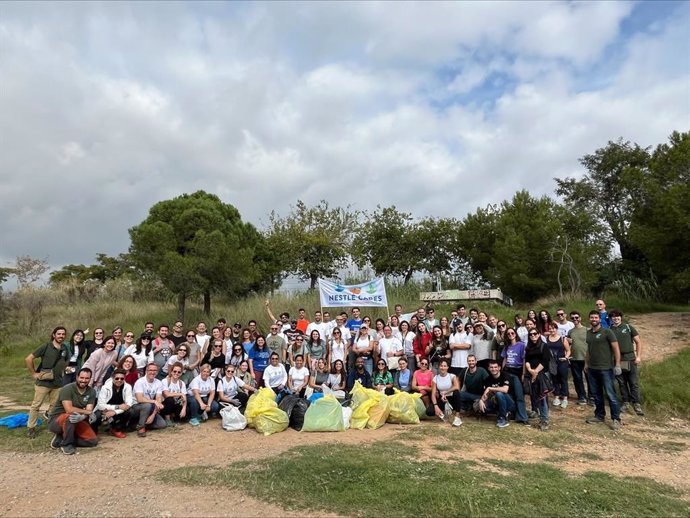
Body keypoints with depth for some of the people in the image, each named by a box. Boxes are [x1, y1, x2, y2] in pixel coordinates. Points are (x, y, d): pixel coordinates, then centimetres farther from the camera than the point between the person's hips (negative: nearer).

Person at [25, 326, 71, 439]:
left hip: (57, 383, 4)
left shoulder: (65, 348, 4)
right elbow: (28, 359, -10)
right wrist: (34, 373, -9)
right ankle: (31, 428, 15)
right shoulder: (46, 347, -11)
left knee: (55, 406, 10)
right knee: (36, 405, 4)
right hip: (43, 382, -4)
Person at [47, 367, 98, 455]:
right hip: (56, 420, -5)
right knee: (70, 416, -38)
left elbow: (89, 411, -14)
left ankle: (61, 439, 4)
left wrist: (81, 416, -36)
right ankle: (66, 444, -16)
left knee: (93, 441, -7)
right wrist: (86, 412, -21)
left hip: (76, 422, 5)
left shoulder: (91, 392, -6)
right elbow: (69, 410, -30)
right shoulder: (67, 389, -20)